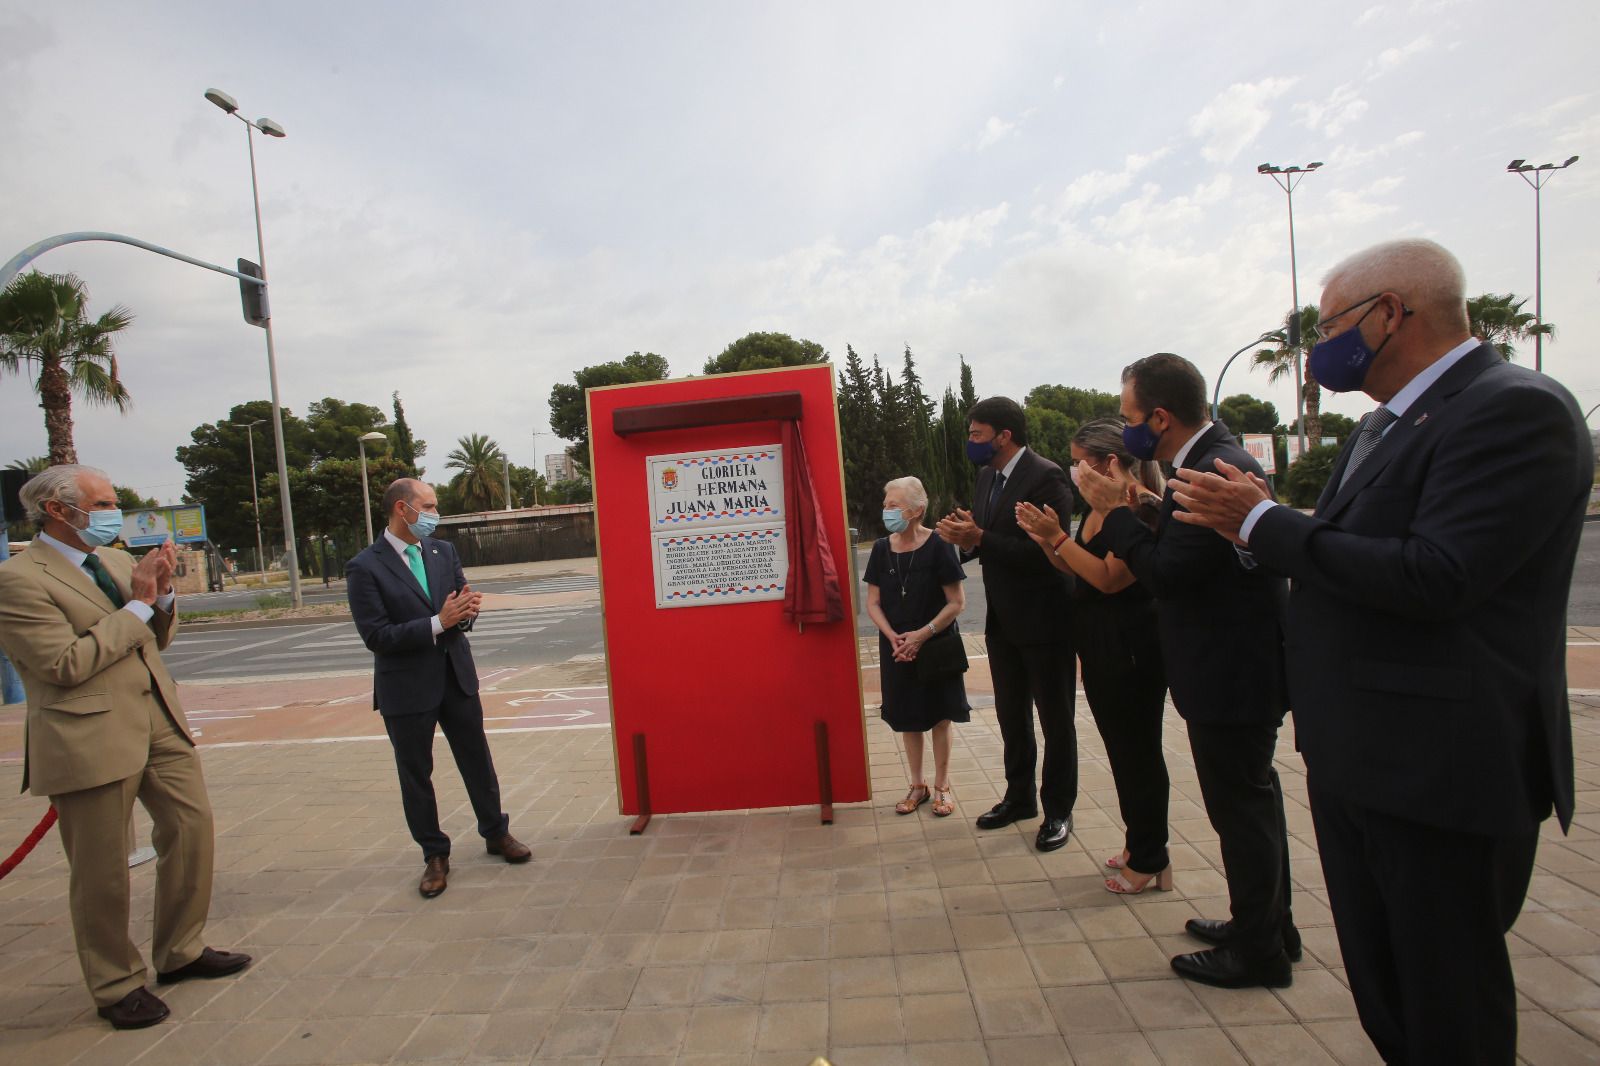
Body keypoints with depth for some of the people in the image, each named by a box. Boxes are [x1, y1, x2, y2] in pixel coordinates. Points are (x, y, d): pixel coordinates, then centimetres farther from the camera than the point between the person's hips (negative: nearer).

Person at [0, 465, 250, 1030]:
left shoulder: (116, 560, 12)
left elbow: (159, 638, 17)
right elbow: (67, 665, -19)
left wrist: (161, 592, -2)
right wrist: (138, 604, -15)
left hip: (159, 720, 7)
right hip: (90, 736, -7)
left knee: (192, 827, 12)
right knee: (101, 871, 7)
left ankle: (180, 951, 31)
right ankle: (116, 985, 25)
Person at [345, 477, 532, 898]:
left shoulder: (443, 551, 3)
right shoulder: (364, 568, -12)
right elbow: (376, 636, -17)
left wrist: (466, 609, -16)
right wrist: (438, 623, -25)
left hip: (456, 677, 4)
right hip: (407, 687, -4)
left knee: (477, 760, 14)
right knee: (415, 775, 10)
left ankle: (496, 833, 33)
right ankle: (434, 855, 28)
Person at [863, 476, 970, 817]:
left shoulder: (937, 546, -13)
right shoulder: (882, 549, -1)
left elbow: (957, 602, -12)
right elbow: (873, 603, 3)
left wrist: (923, 634, -19)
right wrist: (893, 636, -13)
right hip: (897, 648, 4)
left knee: (939, 718, 7)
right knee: (907, 719, 12)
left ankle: (941, 787, 23)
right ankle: (917, 786, 28)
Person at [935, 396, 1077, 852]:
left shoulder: (1046, 477, -18)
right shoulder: (987, 476, 7)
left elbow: (1045, 551, -26)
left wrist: (978, 537, -27)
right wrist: (964, 537, -11)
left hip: (1043, 618, -8)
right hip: (1003, 620, 8)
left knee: (1055, 719, 8)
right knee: (1011, 715, 19)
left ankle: (1058, 810, 24)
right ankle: (1019, 797, 36)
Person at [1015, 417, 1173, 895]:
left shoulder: (1143, 508, -17)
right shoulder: (1097, 507, 9)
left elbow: (1110, 578, -23)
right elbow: (1079, 570, 9)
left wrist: (1058, 537, -22)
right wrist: (1045, 540, -4)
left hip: (1132, 645, -9)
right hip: (1099, 644, 9)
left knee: (1137, 748, 3)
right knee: (1120, 746, 18)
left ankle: (1151, 860, 20)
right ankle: (1138, 842, 34)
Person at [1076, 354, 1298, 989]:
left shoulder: (1218, 469, -24)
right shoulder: (1211, 457, 7)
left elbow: (1165, 572, -26)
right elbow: (1175, 553, 9)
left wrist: (1114, 509, -17)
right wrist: (1134, 506, 1)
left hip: (1232, 672, -11)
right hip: (1239, 666, 11)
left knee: (1239, 806, 5)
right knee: (1251, 800, 22)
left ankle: (1257, 952, 24)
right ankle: (1268, 927, 40)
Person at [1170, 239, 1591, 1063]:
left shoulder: (1516, 409, -17)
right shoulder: (1387, 422, 14)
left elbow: (1434, 578, -28)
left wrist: (1262, 521, -21)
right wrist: (1256, 528, 0)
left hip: (1442, 770, -9)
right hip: (1354, 760, 9)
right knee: (1382, 999, 24)